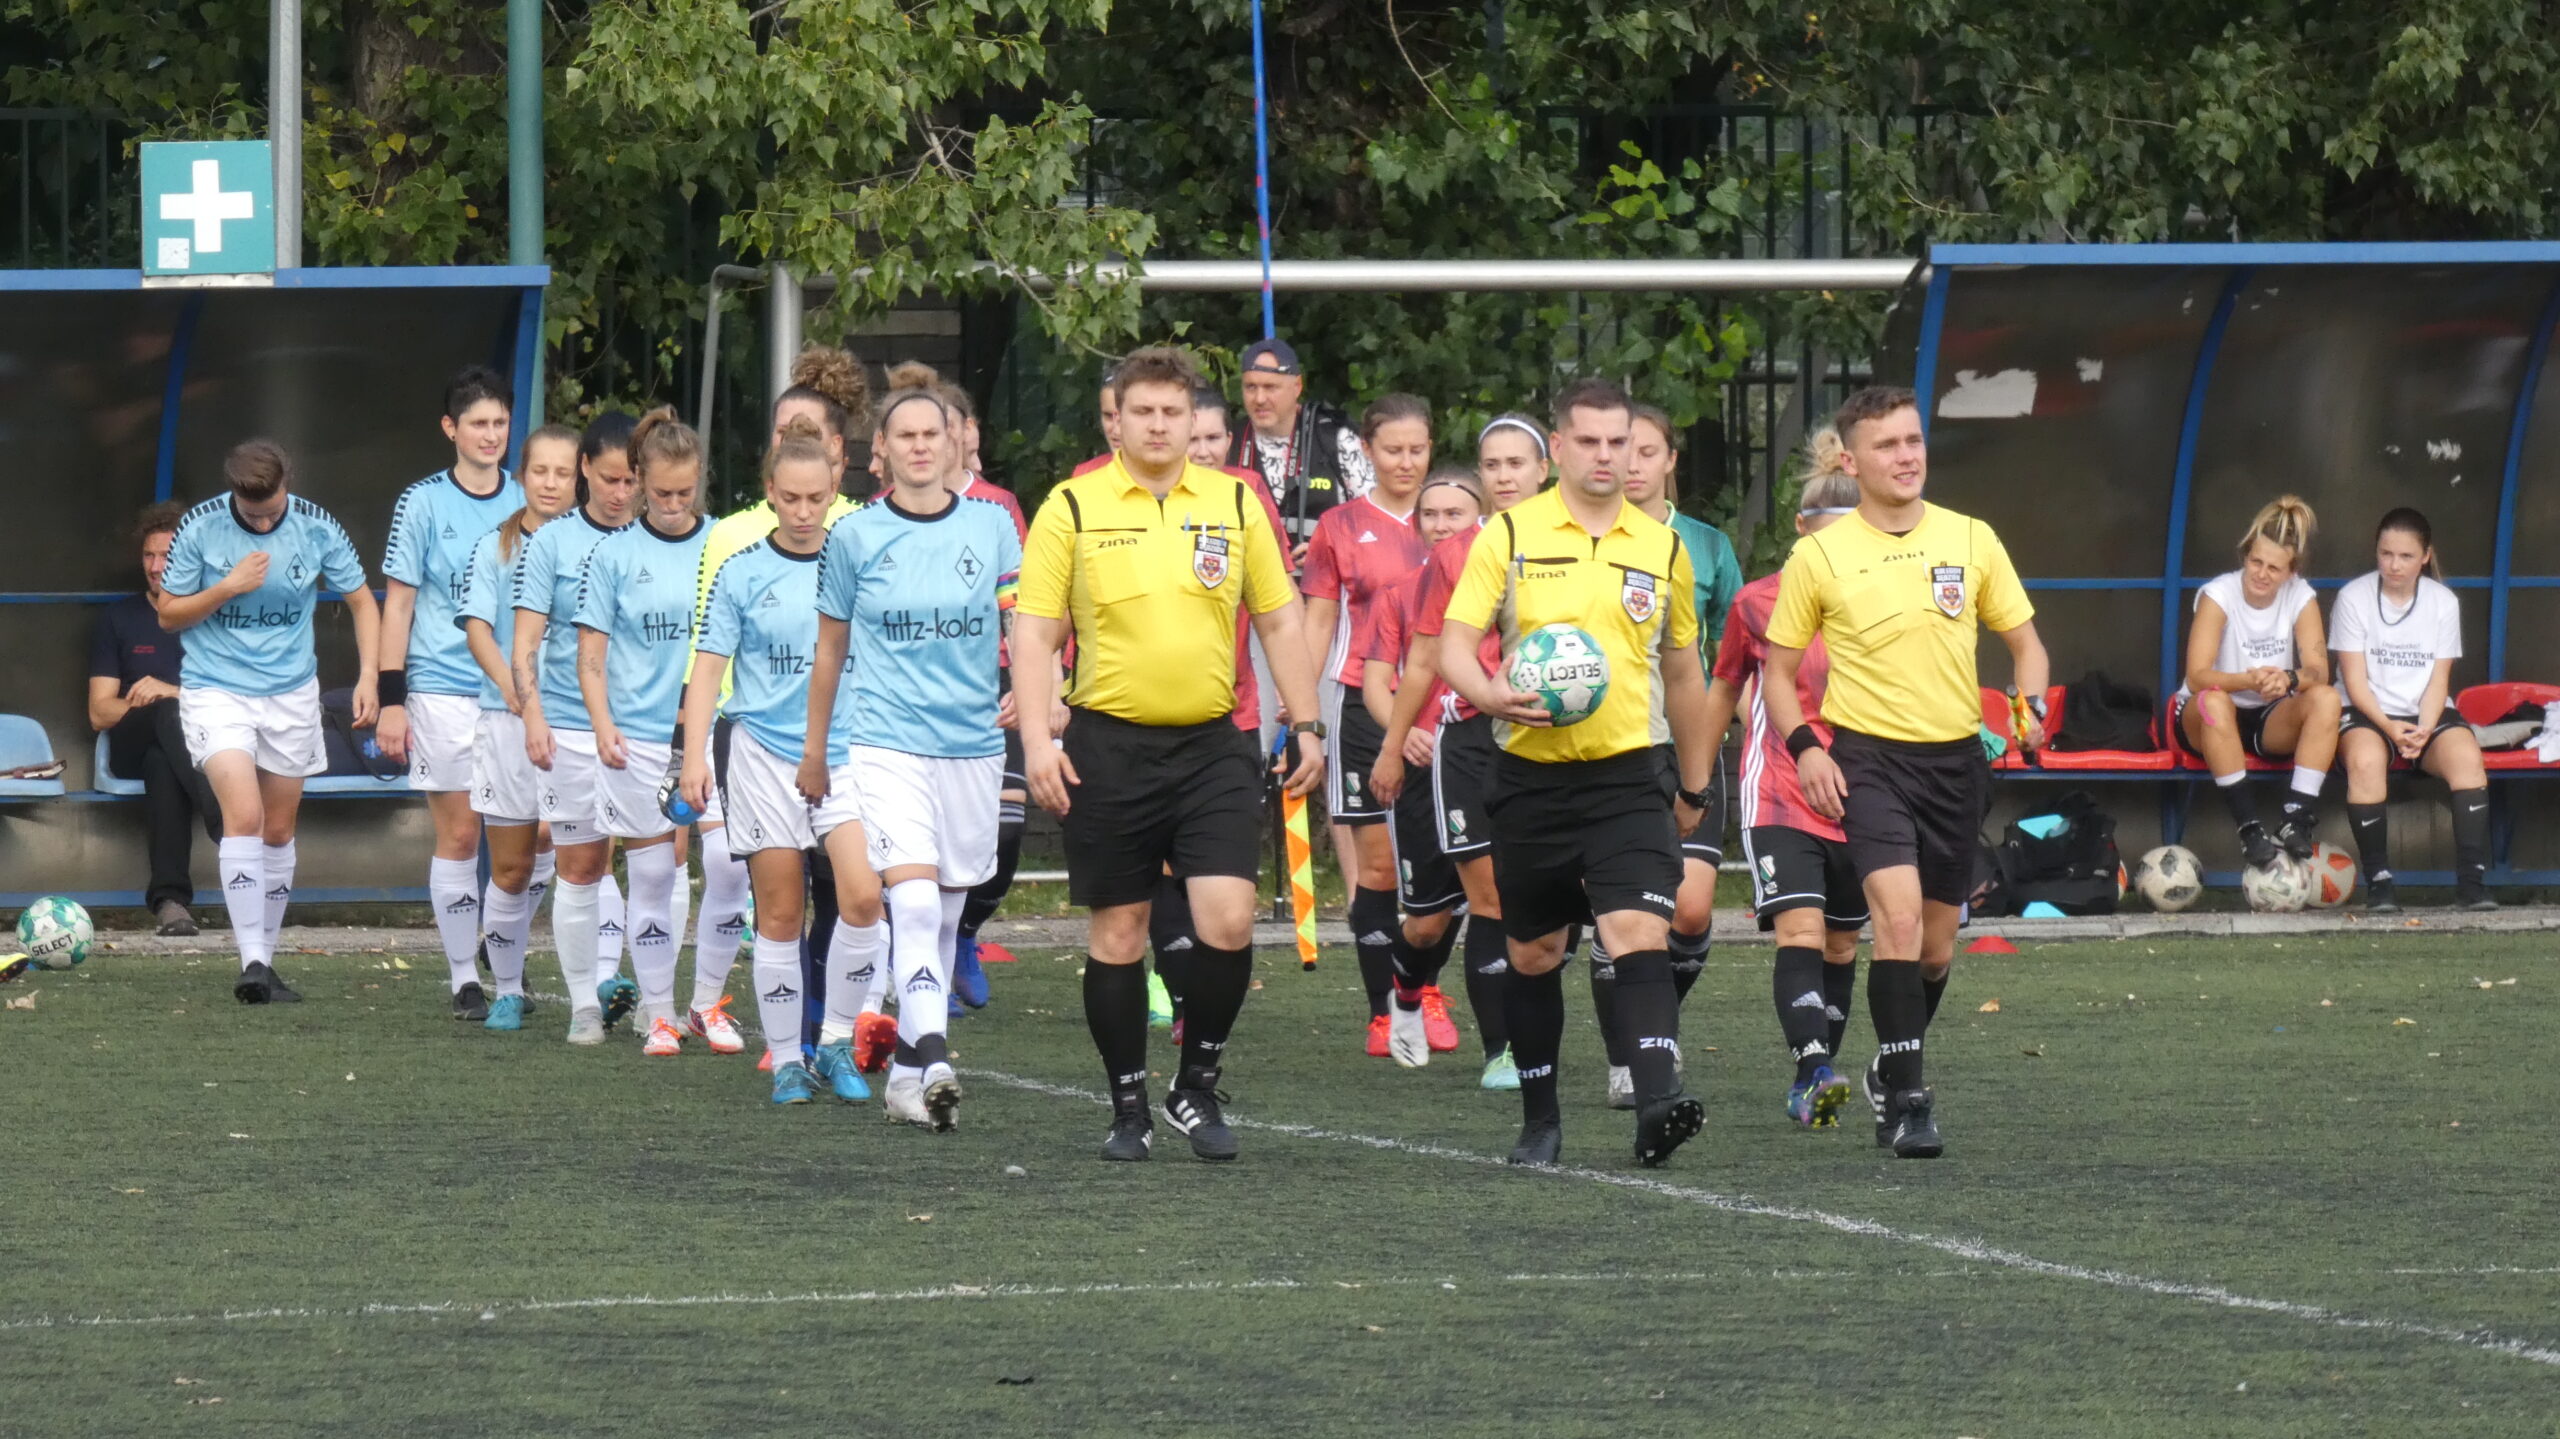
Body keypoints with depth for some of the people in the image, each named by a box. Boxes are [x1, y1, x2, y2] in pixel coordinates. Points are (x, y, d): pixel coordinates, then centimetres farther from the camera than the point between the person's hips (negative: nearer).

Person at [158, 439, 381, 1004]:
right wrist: (227, 587, -18)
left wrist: (368, 675, -6)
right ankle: (253, 963, -23)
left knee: (278, 831, 9)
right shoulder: (200, 528, -11)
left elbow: (361, 601, 6)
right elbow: (169, 614, -2)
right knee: (244, 816, -19)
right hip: (216, 690, -3)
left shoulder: (316, 528, -6)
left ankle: (264, 961, 21)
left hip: (291, 693, 3)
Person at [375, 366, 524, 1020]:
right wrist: (390, 699, -5)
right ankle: (464, 977, 8)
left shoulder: (526, 503, 8)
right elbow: (398, 603, 1)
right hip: (444, 691, -3)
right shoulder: (423, 503, 0)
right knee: (458, 836, -1)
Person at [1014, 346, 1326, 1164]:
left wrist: (1306, 726, 7)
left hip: (1212, 743, 1)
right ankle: (1129, 1108, 15)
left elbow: (1280, 621, 13)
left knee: (1227, 919, -11)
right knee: (1116, 933, 3)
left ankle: (1198, 1088, 8)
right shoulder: (1072, 510, -1)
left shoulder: (1235, 505, 6)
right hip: (1108, 747, -1)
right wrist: (1037, 742, -11)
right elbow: (1034, 633, -1)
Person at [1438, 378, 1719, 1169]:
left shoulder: (1662, 547, 8)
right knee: (1532, 955, 10)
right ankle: (1539, 1119, 24)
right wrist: (1491, 694, -26)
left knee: (1641, 932, -19)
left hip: (1626, 776, 0)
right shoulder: (1509, 534, 1)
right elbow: (1455, 641, -4)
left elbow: (1682, 673, 18)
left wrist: (1695, 786, 21)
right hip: (1531, 776, 0)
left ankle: (1658, 1102, -30)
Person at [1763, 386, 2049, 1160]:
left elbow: (2023, 640, 14)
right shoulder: (1819, 556, -1)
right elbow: (1778, 668, 7)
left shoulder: (1971, 540, 5)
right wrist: (1804, 747, -9)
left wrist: (2030, 705, -6)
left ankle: (1891, 1072, 36)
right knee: (1899, 916, -22)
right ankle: (1908, 1101, -19)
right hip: (1870, 756, -3)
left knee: (1936, 946, 11)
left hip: (1956, 760, 3)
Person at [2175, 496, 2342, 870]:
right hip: (2209, 723, -3)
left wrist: (2289, 680, -38)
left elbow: (2318, 672, -13)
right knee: (2215, 700, -38)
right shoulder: (2219, 595, -15)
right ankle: (2247, 826, -39)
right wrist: (2249, 681, -44)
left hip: (2272, 723, 3)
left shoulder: (2300, 597, -5)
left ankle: (2299, 819, -33)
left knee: (2326, 698, -27)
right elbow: (2197, 677, -23)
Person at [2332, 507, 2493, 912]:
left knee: (2467, 756, -30)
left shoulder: (2443, 602, 5)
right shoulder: (2354, 598, -2)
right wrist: (2390, 728, -21)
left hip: (2427, 714, 2)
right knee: (2365, 760, -37)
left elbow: (2438, 680, 2)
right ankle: (2378, 882, -31)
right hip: (2368, 713, -2)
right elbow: (2355, 680, -6)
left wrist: (2424, 730, -17)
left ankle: (2471, 882, -33)